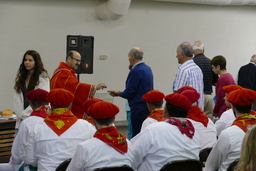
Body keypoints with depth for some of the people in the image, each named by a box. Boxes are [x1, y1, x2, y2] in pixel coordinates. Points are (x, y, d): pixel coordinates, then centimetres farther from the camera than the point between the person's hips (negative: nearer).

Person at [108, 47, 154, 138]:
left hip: (138, 108, -9)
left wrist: (118, 93, 5)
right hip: (148, 106, 9)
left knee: (136, 134, -6)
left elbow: (129, 93, -14)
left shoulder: (136, 71, -15)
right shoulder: (148, 69, 13)